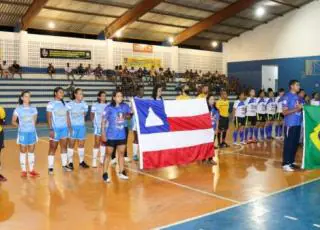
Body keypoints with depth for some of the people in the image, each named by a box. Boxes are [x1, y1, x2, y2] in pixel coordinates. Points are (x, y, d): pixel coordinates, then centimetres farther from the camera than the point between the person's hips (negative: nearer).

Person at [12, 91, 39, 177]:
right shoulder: (18, 109, -5)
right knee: (23, 152, 6)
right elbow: (13, 121, 2)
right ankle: (23, 171, 16)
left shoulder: (33, 109, 4)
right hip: (22, 133, -3)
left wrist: (31, 126, 3)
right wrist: (19, 126, -8)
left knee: (31, 152, 10)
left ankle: (31, 170, 20)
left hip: (32, 133, 3)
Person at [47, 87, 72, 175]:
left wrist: (68, 127, 9)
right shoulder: (51, 104, -8)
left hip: (64, 128, 6)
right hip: (55, 128, -6)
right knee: (52, 148, 1)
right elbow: (49, 117, -11)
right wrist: (51, 129, -16)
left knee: (64, 147, 10)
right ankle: (50, 167, 8)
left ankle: (64, 165, 18)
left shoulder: (64, 103, 10)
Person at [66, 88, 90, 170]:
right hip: (73, 126, -4)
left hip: (82, 126, 4)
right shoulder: (70, 104, -11)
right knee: (71, 144, 4)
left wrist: (82, 122, 10)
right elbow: (67, 116, -8)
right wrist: (69, 126, -13)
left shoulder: (84, 104, 2)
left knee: (81, 144, 9)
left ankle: (81, 161, 20)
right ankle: (70, 162, 13)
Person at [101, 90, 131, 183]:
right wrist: (103, 133, -11)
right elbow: (103, 121, -8)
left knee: (121, 153, 10)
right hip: (111, 135, -4)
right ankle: (105, 174, 11)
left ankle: (121, 172, 23)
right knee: (108, 154, 4)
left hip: (122, 135, 4)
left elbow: (128, 115, 19)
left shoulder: (125, 106, -1)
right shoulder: (109, 108, -11)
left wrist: (127, 116, -2)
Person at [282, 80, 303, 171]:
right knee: (288, 144, -3)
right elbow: (284, 112, -14)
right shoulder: (287, 97, -9)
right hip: (290, 124, -8)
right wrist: (296, 109, -20)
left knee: (295, 144, 12)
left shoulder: (298, 97, 13)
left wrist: (302, 108, 0)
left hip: (298, 123, 8)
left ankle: (291, 162, 22)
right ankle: (285, 164, 4)